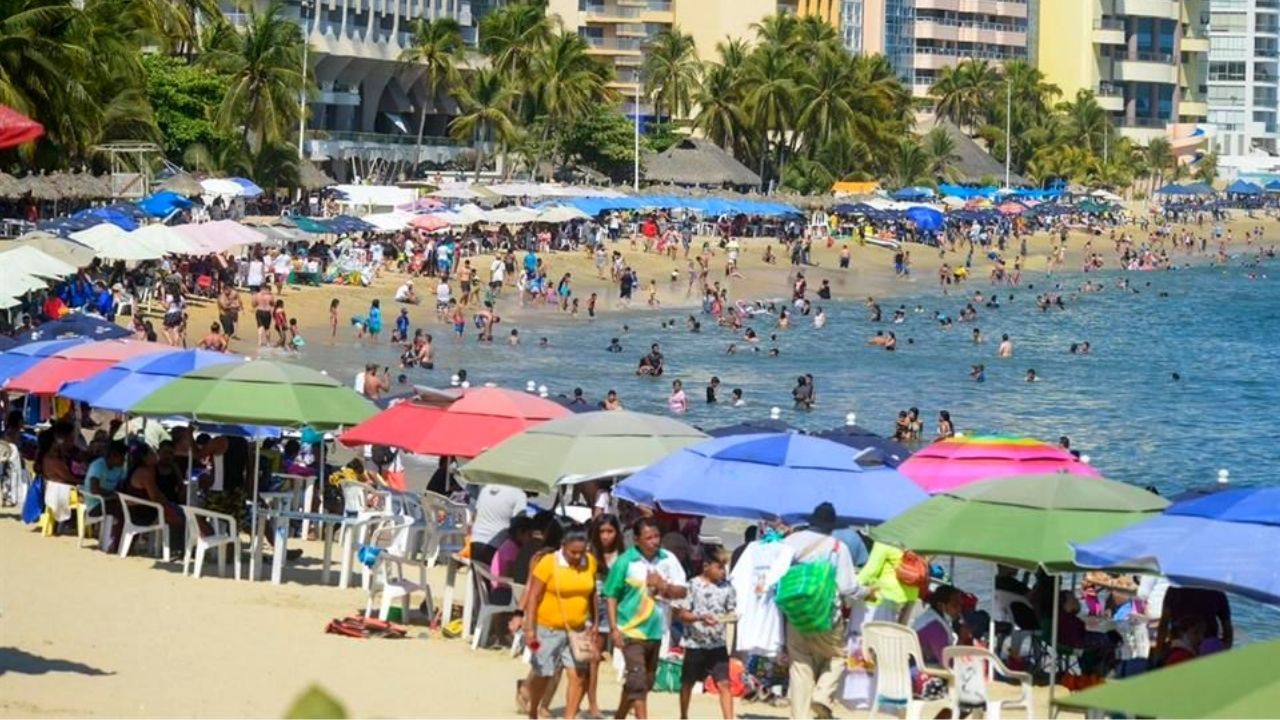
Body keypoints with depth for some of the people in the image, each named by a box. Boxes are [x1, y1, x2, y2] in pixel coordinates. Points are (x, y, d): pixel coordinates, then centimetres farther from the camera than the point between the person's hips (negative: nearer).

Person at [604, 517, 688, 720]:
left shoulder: (668, 559, 1)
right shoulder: (625, 562, -10)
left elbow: (682, 591, 3)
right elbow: (611, 596, -8)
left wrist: (663, 586, -17)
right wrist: (614, 628, -14)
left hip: (656, 631, 5)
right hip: (632, 631, -5)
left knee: (645, 682, 15)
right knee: (638, 681, -12)